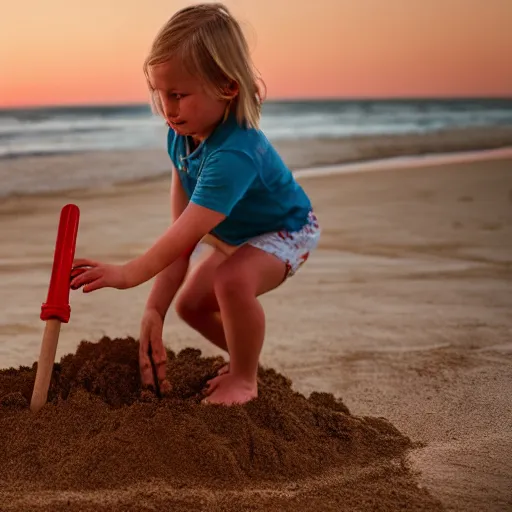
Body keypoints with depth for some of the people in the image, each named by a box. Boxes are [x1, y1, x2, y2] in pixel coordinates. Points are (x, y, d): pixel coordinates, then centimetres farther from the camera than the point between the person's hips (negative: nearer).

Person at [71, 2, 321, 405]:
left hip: (285, 232, -9)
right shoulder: (182, 135, -15)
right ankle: (244, 360, 33)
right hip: (235, 234, 9)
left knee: (233, 280, -36)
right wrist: (155, 306, -25)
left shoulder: (234, 153, -41)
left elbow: (190, 230, -47)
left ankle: (244, 378, -13)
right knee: (190, 304, 9)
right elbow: (182, 227, -18)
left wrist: (128, 274, -58)